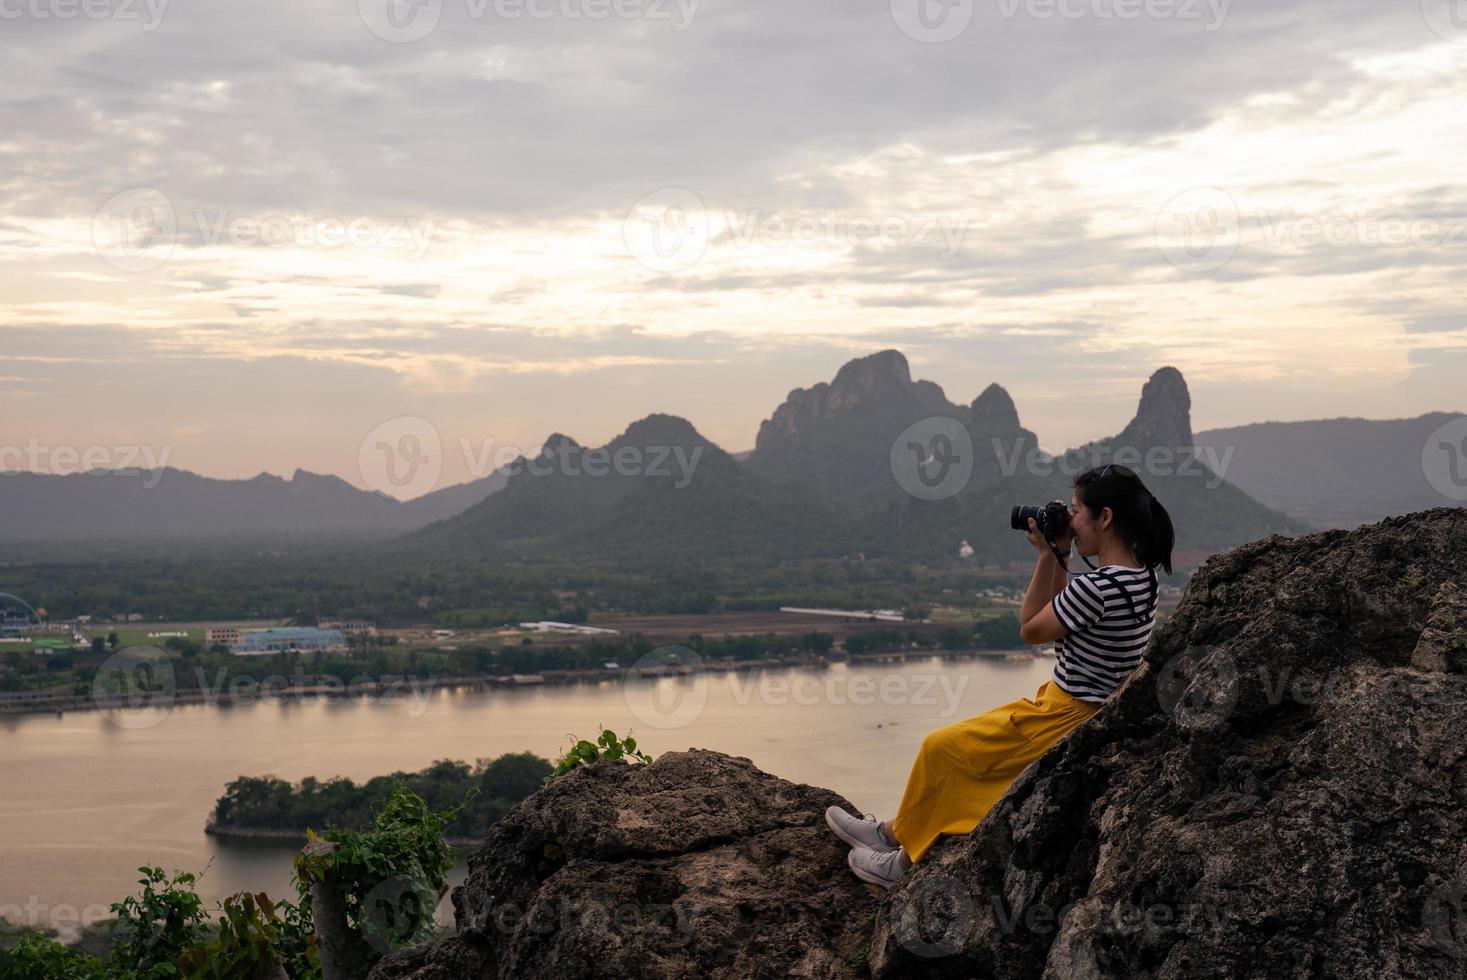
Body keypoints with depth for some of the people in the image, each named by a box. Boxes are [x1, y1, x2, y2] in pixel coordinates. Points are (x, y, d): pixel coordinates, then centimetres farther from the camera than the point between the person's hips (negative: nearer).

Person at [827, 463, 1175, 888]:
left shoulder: (1098, 587, -29)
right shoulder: (1139, 575, 1)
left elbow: (1030, 629, -14)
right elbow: (1061, 613, 13)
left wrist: (1047, 556, -9)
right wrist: (1057, 555, 2)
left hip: (1064, 720, -10)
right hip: (1091, 710, 10)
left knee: (941, 748, 3)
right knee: (958, 741, 19)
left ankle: (904, 859, 20)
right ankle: (896, 831, 28)